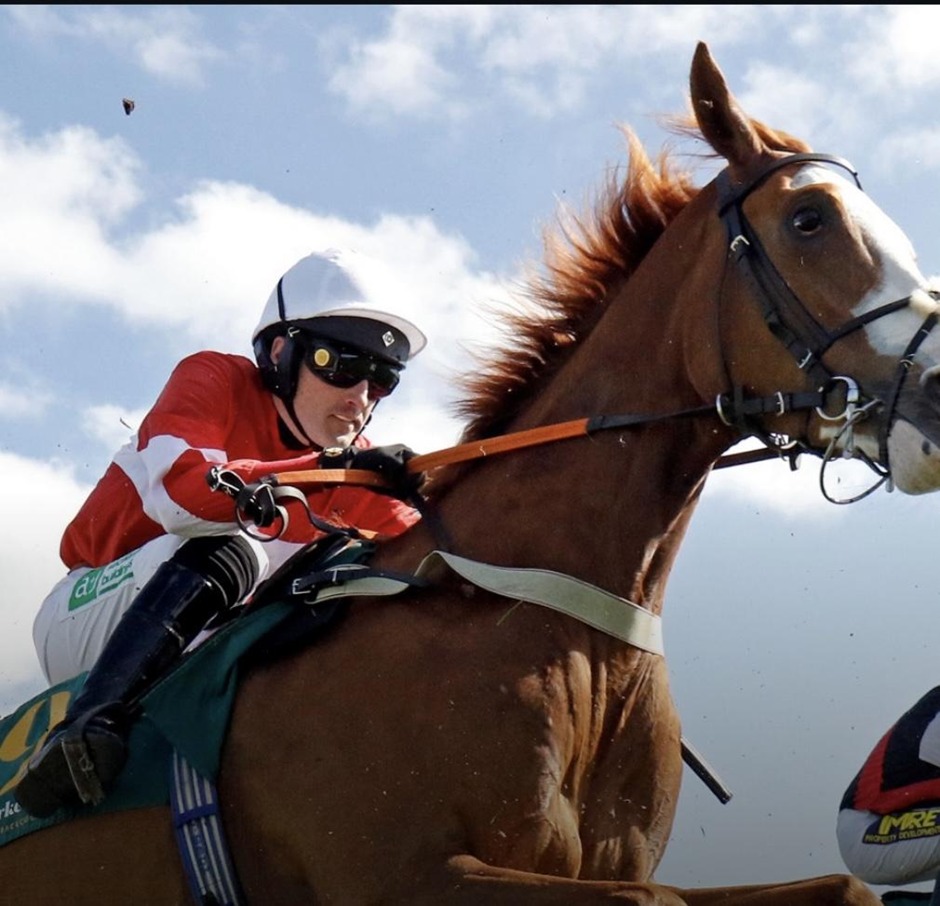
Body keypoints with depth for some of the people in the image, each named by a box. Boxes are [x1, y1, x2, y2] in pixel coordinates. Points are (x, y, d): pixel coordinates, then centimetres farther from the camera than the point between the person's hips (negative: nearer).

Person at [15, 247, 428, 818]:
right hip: (85, 623, -6)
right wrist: (331, 472, -39)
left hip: (198, 651, 6)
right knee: (227, 553, -33)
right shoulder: (216, 381, -12)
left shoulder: (356, 460, 4)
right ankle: (87, 728, -41)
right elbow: (178, 484, -32)